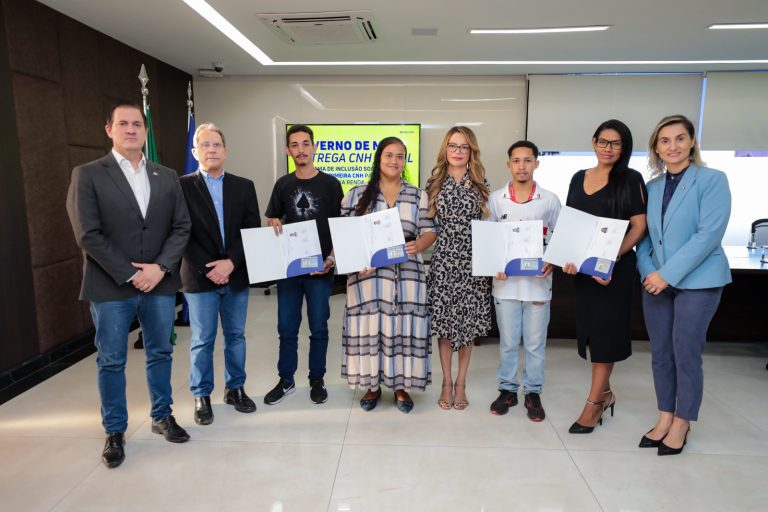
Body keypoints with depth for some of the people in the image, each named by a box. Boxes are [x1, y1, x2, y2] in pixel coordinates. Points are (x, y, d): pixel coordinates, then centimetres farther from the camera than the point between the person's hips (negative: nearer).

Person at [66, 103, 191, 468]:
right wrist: (129, 274, -14)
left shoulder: (167, 177, 8)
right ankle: (114, 431, 24)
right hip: (111, 287, -3)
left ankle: (162, 416, 31)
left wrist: (160, 267, -11)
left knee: (160, 353, 14)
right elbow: (88, 234, -10)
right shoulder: (87, 175, -2)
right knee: (111, 362, 8)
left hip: (160, 283, 3)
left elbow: (181, 227, 3)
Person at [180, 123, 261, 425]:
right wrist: (208, 269, -14)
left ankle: (235, 389, 28)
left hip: (236, 275, 3)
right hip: (200, 277, -3)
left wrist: (231, 262, -12)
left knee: (236, 336, 13)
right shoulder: (181, 186, -1)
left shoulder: (244, 186, 6)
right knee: (202, 340, 6)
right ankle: (201, 396, 21)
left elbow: (253, 231, 0)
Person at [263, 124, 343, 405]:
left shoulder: (330, 183, -1)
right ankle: (285, 380, 24)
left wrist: (332, 257, -12)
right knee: (287, 327, 9)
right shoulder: (283, 184, 8)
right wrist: (275, 225, -10)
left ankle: (317, 380, 23)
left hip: (320, 267, -2)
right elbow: (272, 220, 14)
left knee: (318, 328, 7)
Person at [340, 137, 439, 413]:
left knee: (403, 328, 3)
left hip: (407, 275, 1)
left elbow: (430, 232, 6)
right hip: (368, 274, 0)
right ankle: (372, 385, 19)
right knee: (370, 328, 2)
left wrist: (417, 246, -16)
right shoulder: (357, 195, 6)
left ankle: (401, 387, 18)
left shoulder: (418, 196, 10)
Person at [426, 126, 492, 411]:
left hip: (472, 259, 0)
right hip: (444, 258, 0)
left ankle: (461, 383, 21)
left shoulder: (480, 184, 5)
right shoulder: (435, 183, 6)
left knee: (468, 321, 5)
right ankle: (446, 382, 22)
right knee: (444, 321, 5)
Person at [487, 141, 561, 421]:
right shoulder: (495, 199, 3)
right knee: (507, 341, 10)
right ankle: (507, 390, 25)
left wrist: (551, 263, -11)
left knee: (535, 342, 9)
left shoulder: (550, 200, 1)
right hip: (506, 281, 0)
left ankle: (533, 393, 25)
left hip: (538, 282, 0)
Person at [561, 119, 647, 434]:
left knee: (605, 329, -1)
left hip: (615, 266, -5)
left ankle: (594, 403, 8)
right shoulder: (578, 178, 10)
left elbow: (639, 226, -8)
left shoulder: (631, 179, -3)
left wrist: (612, 259, -20)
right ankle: (605, 393, 28)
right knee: (589, 326, 11)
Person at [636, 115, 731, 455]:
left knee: (686, 354, 1)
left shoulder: (712, 179, -5)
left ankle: (681, 423, 19)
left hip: (697, 281, -5)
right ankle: (664, 417, 25)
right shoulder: (651, 187, 10)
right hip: (656, 281, 5)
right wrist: (647, 271, -9)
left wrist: (668, 274, -19)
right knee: (660, 354, 10)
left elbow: (710, 233, -15)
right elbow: (644, 235, 8)